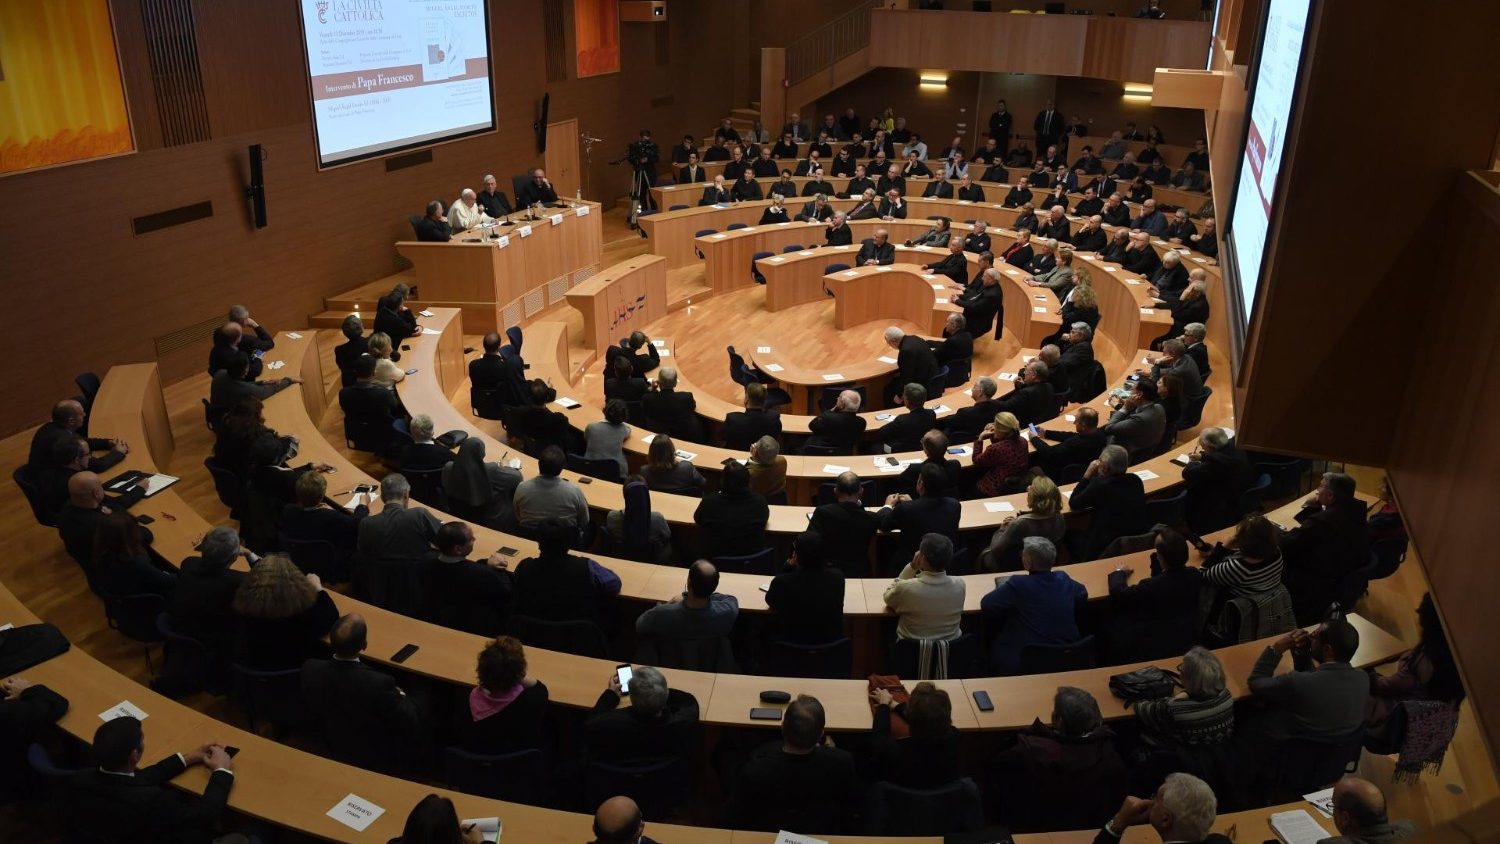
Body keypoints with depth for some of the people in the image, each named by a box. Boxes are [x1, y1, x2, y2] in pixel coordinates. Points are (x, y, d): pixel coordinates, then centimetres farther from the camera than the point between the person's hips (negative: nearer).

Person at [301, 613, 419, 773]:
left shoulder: (310, 669, -24)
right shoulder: (379, 683, -39)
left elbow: (310, 710, -3)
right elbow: (408, 723, -22)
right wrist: (401, 696, -2)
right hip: (378, 761, -5)